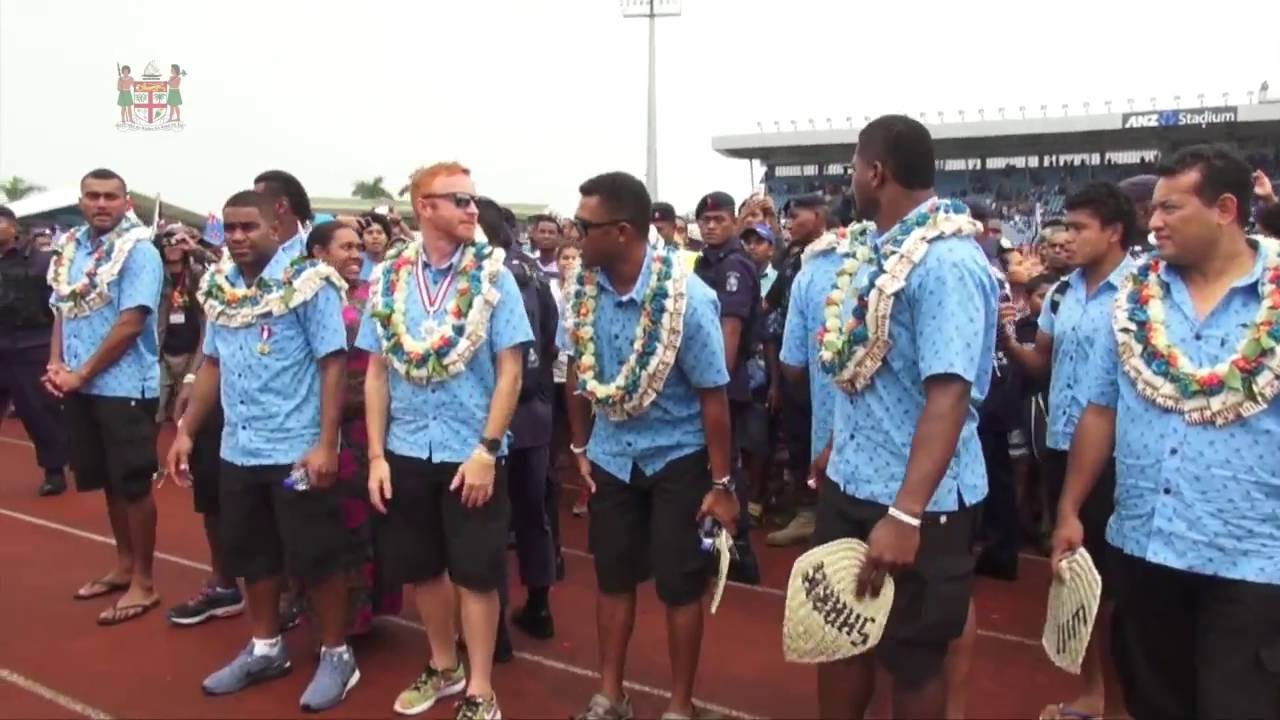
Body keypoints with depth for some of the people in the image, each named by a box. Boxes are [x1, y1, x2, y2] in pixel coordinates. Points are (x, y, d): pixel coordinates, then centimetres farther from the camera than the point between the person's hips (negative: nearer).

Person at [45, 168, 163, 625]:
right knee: (109, 482, 16)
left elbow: (130, 323, -17)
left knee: (134, 485, 0)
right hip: (79, 389, 7)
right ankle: (124, 566, 30)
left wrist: (81, 375, -13)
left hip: (124, 386, -7)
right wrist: (56, 365, -1)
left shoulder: (139, 251, -12)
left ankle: (143, 582, 11)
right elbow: (62, 313, 16)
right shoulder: (69, 249, 11)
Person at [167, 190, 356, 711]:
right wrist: (186, 431, 11)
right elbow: (213, 365, 14)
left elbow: (333, 365, -14)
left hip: (297, 450, -6)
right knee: (251, 553, 17)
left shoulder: (308, 283, -11)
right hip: (237, 449, 7)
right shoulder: (219, 288, 8)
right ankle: (265, 648, 35)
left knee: (314, 557, 3)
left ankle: (336, 654, 20)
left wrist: (326, 444, -18)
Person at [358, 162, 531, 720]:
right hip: (406, 450, 3)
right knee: (421, 568, 16)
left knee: (476, 573, 6)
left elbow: (510, 370, -9)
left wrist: (486, 449, -14)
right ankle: (443, 666, 37)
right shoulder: (390, 277, 1)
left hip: (471, 450, -3)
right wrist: (376, 455, 0)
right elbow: (377, 372, 4)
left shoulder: (492, 274, -6)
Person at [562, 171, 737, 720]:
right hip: (611, 453, 4)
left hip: (677, 456, -4)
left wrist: (721, 483, -12)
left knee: (678, 585, 5)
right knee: (613, 576, 14)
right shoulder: (584, 287, -9)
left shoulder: (686, 298, -22)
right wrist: (580, 448, 9)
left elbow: (713, 394, -16)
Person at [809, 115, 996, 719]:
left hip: (916, 500, -8)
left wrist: (906, 515, -34)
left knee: (913, 656, 11)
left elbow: (949, 395, -28)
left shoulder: (947, 263, -20)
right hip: (849, 482, 8)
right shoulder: (873, 249, 7)